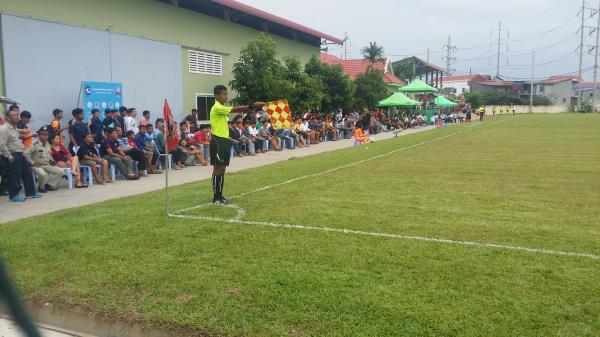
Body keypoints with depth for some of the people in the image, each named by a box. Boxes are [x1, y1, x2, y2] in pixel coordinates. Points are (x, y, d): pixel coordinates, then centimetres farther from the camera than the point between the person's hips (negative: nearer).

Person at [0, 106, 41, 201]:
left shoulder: (14, 128, 15)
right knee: (14, 176, -3)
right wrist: (9, 157, -20)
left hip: (19, 154, 10)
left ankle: (30, 192, 20)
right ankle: (14, 195, 7)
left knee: (27, 172, 12)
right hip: (13, 155, -10)